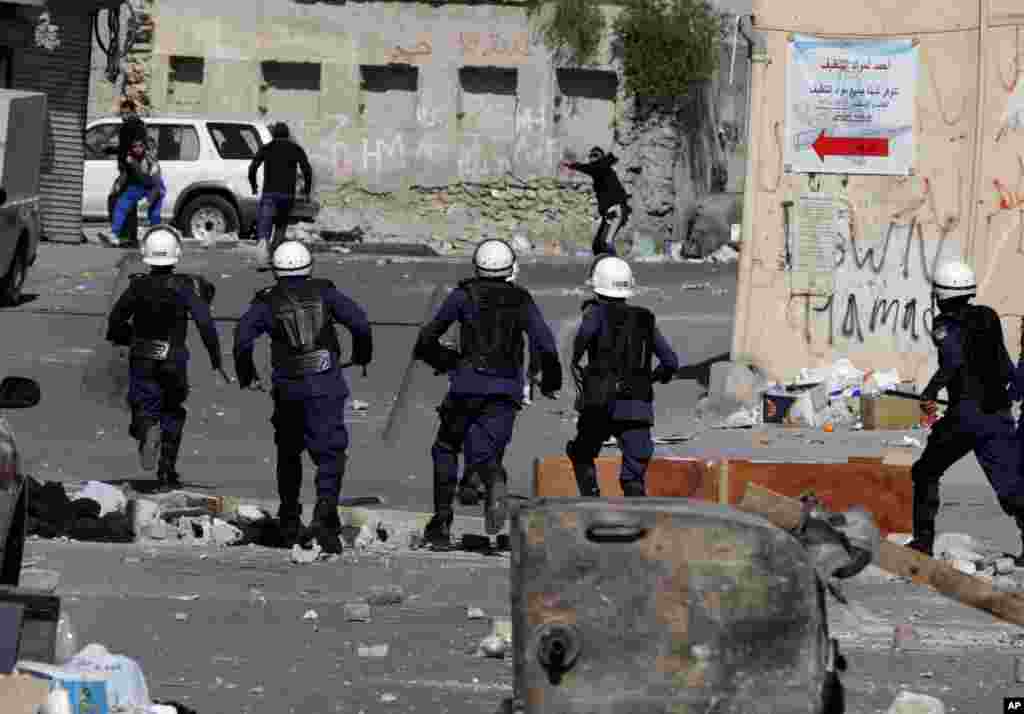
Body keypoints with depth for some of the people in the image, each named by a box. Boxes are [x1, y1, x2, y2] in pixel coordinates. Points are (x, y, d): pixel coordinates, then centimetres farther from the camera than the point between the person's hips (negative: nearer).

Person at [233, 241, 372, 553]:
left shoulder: (267, 301, 4)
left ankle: (289, 524, 23)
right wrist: (362, 355, 15)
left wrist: (247, 376, 3)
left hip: (289, 387, 1)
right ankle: (325, 511, -24)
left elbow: (243, 337, -9)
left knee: (289, 453, 18)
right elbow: (359, 321, -2)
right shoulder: (324, 292, 6)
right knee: (330, 451, -2)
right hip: (327, 384, -1)